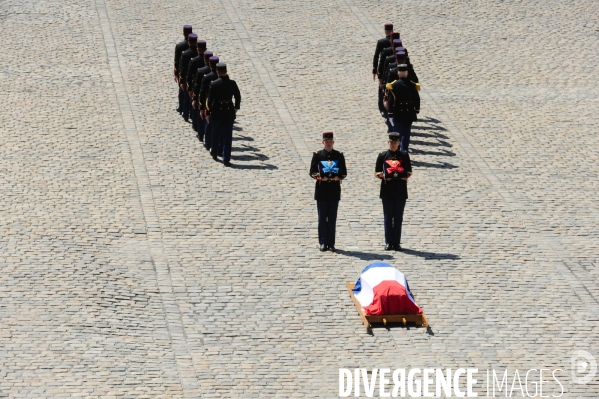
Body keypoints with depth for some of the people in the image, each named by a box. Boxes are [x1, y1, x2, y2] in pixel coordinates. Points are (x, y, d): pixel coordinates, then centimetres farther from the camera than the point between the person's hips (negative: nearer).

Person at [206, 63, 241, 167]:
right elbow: (238, 97, 4)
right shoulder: (232, 83, -6)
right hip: (229, 112, 1)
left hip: (216, 112, -1)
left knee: (215, 134, 19)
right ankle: (226, 159, -1)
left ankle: (214, 153, 34)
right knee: (227, 136, 4)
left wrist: (208, 113, -1)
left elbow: (210, 100, -11)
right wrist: (236, 107, 22)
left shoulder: (214, 84, -13)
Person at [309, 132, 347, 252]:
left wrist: (338, 177, -15)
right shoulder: (317, 155, 3)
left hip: (334, 190, 1)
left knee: (332, 218, 3)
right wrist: (319, 176, -19)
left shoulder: (339, 155, 6)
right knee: (322, 218, 1)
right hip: (321, 189, -1)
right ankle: (323, 243, 6)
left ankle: (331, 243, 7)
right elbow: (312, 171, 1)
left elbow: (344, 172, 6)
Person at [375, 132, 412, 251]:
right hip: (387, 191, -1)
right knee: (388, 218, 3)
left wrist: (406, 176, -10)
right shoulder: (383, 156, 4)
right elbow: (376, 172, 6)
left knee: (398, 218, 5)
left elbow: (409, 171, 11)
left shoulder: (404, 155, 7)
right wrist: (383, 176, -13)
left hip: (401, 191, 1)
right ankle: (388, 242, 9)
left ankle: (396, 242, 10)